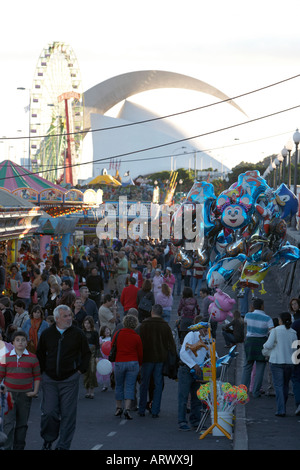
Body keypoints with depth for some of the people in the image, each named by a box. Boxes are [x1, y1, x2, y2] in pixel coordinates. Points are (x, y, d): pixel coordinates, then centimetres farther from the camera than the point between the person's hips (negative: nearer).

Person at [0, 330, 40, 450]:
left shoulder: (32, 358, 3)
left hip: (25, 395, 1)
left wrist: (35, 391, -2)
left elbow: (37, 376, 8)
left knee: (22, 424, 10)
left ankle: (19, 447, 20)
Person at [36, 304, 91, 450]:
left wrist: (81, 370, 1)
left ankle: (63, 445, 8)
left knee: (68, 414, 0)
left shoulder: (78, 333, 0)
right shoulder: (47, 334, 4)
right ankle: (48, 440, 18)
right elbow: (40, 354, 17)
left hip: (69, 379, -1)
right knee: (49, 412, -4)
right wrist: (43, 370, 9)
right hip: (49, 379, 1)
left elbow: (86, 353, 9)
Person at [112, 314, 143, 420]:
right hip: (133, 363, -1)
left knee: (119, 386, 15)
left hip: (119, 363, 1)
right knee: (130, 387, 1)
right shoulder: (136, 337, -2)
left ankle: (119, 408, 23)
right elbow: (140, 353, 3)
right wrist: (140, 364, 20)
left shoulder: (118, 333, -1)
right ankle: (127, 409, -11)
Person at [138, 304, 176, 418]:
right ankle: (155, 411, 3)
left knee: (144, 384, 9)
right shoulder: (165, 326, 0)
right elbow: (171, 344, 2)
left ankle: (141, 410, 13)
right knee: (158, 385, 5)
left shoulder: (144, 324, -4)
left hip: (147, 358, -1)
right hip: (161, 359, 1)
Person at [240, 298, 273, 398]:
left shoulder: (248, 315, -2)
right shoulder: (267, 318, -9)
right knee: (260, 368, 5)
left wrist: (252, 310, 27)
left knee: (247, 367, 12)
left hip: (250, 341, 2)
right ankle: (256, 392, 4)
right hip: (262, 342, -2)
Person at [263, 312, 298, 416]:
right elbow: (295, 348, 4)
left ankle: (281, 410, -11)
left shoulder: (275, 330, -7)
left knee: (278, 385, -3)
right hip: (289, 362, 3)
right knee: (285, 385, 15)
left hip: (277, 361, -3)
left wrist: (265, 345, 11)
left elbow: (268, 345, -11)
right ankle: (283, 408, 20)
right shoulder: (293, 332, 2)